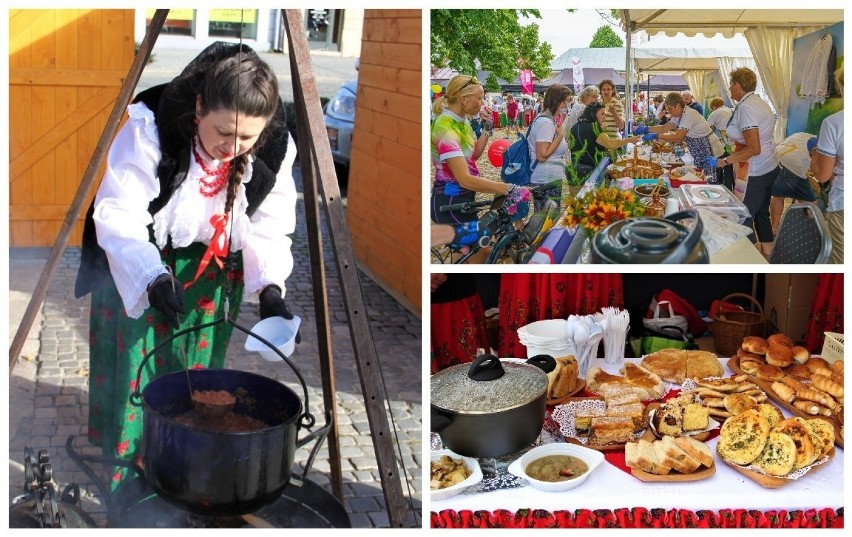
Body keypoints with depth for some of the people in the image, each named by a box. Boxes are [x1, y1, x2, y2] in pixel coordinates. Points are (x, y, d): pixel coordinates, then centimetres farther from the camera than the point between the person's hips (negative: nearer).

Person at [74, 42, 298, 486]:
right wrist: (152, 276, -42)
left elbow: (269, 227, -9)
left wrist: (270, 286, -25)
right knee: (132, 372, 1)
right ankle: (122, 475, 22)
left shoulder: (274, 148, -18)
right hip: (135, 265, -2)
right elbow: (117, 215, -28)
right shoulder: (150, 128, -30)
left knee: (196, 369, 8)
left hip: (211, 271, 3)